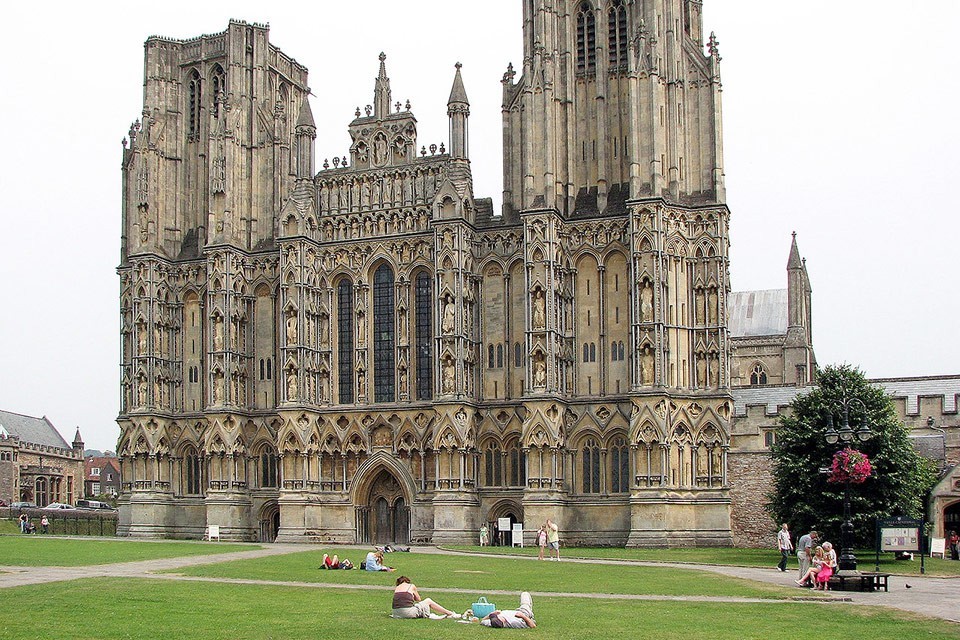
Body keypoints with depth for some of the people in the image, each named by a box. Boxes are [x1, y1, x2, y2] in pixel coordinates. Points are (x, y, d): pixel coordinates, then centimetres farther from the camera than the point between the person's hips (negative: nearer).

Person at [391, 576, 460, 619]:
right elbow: (419, 599, 19)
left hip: (396, 614, 5)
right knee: (428, 601, 18)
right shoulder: (412, 586, 8)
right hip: (407, 612, -5)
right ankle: (450, 614, 23)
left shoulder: (396, 588, 19)